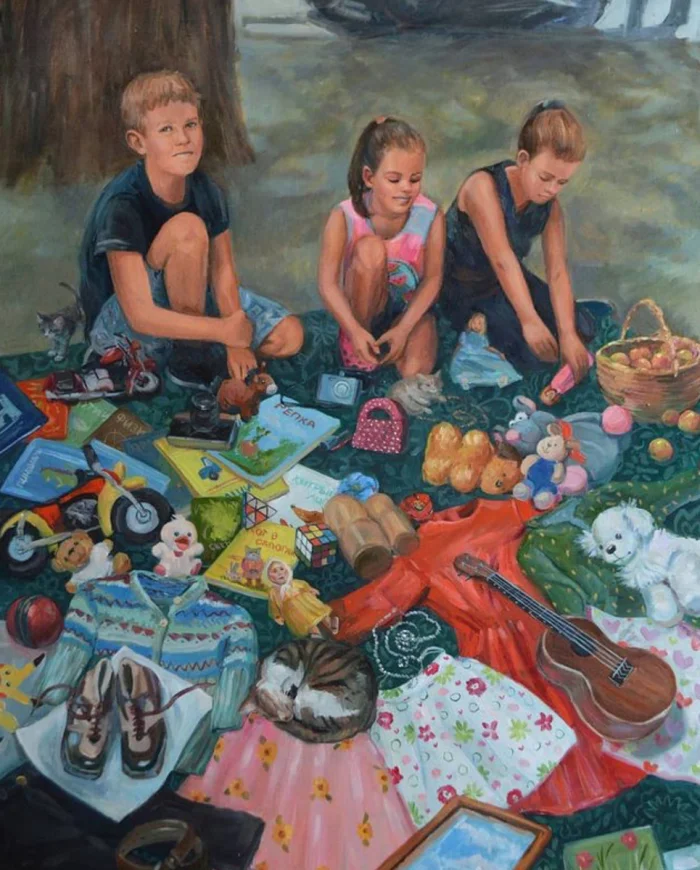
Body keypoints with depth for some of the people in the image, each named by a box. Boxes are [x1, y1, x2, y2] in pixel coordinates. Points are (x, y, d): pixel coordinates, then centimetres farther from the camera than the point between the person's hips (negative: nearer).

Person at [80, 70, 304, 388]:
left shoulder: (207, 191, -9)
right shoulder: (121, 206, -28)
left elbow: (222, 270, -8)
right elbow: (141, 316, -32)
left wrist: (235, 342, -21)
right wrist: (225, 330, -31)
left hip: (190, 303, 6)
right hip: (118, 325, -6)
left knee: (289, 336, -8)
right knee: (187, 228, -33)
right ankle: (189, 358, -18)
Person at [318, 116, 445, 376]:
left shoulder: (431, 217, -18)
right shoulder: (344, 218, -21)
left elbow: (432, 279, -14)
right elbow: (328, 283, -25)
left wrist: (402, 329, -25)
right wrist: (354, 331, -38)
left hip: (411, 308, 1)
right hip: (365, 307, 0)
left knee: (416, 371, -29)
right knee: (371, 248, -31)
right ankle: (358, 336, -15)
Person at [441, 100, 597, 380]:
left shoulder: (550, 205, -7)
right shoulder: (484, 186, -27)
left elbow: (558, 271, -14)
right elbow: (502, 260, -35)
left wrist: (568, 335, -24)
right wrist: (529, 320, -41)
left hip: (511, 282, 7)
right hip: (463, 288, -7)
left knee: (583, 329, 5)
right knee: (535, 352, -21)